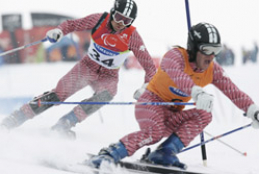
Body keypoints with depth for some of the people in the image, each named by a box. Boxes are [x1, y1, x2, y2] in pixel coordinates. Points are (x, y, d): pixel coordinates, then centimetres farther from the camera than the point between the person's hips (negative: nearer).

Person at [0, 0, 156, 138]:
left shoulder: (132, 35, -17)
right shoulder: (99, 20, -13)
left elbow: (149, 65, -13)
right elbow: (72, 24, -1)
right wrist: (59, 31, -22)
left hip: (108, 76, -1)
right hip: (88, 66, 1)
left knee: (106, 95, -34)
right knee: (58, 94, -15)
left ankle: (63, 125, -34)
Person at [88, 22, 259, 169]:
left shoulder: (212, 70, 1)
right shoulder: (175, 56, -18)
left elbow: (232, 90, -7)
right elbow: (177, 76, -40)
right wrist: (198, 92, -57)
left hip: (173, 116, 7)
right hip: (152, 103, -6)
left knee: (204, 115, -19)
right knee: (154, 132, -36)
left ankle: (165, 153, -23)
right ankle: (109, 155, -31)